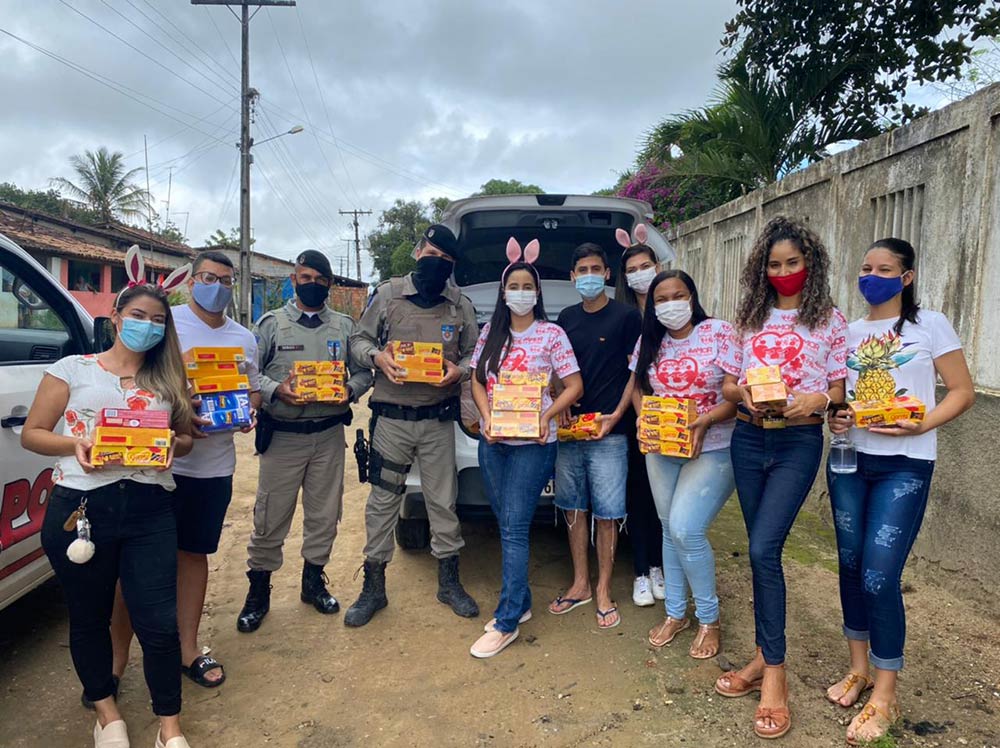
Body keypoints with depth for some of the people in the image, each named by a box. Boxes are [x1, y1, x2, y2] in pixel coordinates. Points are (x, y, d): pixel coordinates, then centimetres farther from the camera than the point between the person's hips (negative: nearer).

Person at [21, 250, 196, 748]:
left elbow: (186, 438, 15)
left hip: (149, 512, 1)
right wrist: (75, 444, -15)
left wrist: (171, 445, -8)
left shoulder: (168, 382, 10)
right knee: (89, 617, 14)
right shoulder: (71, 370, 3)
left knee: (159, 622, -1)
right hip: (80, 510, -1)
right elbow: (32, 434, 4)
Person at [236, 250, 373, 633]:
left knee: (325, 514, 11)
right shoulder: (271, 323, 2)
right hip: (282, 435, -2)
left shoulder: (345, 326, 8)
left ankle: (313, 581, 31)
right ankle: (258, 592, 20)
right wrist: (276, 390, -20)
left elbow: (364, 371, 9)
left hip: (329, 435, 2)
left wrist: (350, 390, -12)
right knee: (271, 516, 3)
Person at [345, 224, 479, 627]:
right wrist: (377, 356, -13)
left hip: (439, 420, 1)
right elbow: (359, 340, 8)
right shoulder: (387, 295, 2)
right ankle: (374, 586, 19)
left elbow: (474, 354, 10)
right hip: (391, 417, -1)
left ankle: (449, 582, 25)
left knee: (443, 500, 8)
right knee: (382, 500, 5)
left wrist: (459, 371, -12)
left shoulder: (461, 306, 5)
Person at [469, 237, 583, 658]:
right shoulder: (490, 333, 8)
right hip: (491, 441, 5)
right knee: (505, 525, 12)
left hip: (533, 443, -5)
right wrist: (486, 415, -9)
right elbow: (477, 382, 9)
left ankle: (506, 623, 1)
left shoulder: (551, 334, -3)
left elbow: (574, 386, -3)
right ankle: (520, 602, 27)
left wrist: (547, 416, -18)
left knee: (514, 527, -7)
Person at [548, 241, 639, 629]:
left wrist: (615, 415, -13)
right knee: (573, 508, 11)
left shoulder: (627, 316, -2)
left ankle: (603, 591, 17)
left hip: (608, 433, -5)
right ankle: (579, 584, 26)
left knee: (606, 514, 1)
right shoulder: (566, 318, 12)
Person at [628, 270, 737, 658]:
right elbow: (637, 388, 12)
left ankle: (709, 618, 9)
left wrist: (707, 420, -24)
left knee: (685, 529, -14)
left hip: (711, 450, -5)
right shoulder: (649, 342, 6)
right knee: (670, 531, 12)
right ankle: (676, 612, 29)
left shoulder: (718, 332, -9)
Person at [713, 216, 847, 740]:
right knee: (762, 552, 10)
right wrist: (744, 392, -12)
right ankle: (764, 659, 23)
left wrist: (817, 400, -20)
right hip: (748, 440, 4)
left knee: (763, 550, -13)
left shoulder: (830, 321, 2)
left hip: (799, 444, -3)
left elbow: (839, 390, 1)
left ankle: (773, 674, 1)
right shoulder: (749, 319, 10)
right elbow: (726, 385, 10)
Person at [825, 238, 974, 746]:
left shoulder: (930, 325, -1)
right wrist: (834, 418, -5)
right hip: (849, 461, 5)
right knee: (851, 565, 10)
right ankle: (859, 668, 28)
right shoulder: (849, 331, 10)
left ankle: (885, 696, 7)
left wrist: (922, 425, -18)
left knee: (879, 575, -9)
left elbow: (963, 391, -2)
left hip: (905, 466, -4)